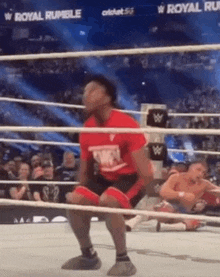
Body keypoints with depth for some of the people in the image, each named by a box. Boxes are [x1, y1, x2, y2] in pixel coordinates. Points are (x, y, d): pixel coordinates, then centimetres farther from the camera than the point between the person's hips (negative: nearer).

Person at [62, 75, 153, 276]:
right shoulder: (87, 130, -1)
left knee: (108, 202, -35)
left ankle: (124, 260, -21)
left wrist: (130, 195, -21)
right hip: (106, 177, 7)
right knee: (74, 201, -10)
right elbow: (86, 169, 12)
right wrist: (83, 193, 4)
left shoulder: (126, 125, -23)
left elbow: (146, 173, -23)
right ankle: (88, 255, 12)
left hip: (132, 177, -7)